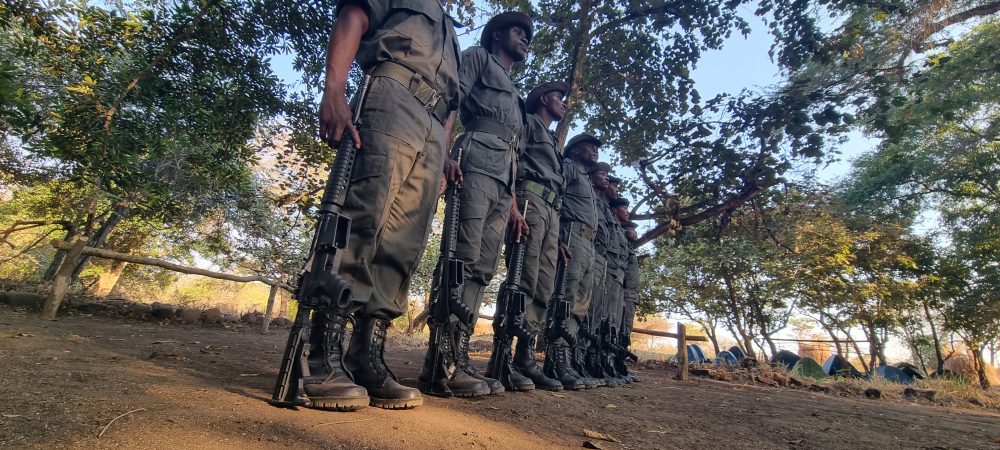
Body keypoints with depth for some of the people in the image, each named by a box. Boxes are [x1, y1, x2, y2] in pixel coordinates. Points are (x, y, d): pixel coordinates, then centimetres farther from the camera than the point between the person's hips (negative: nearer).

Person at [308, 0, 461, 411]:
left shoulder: (449, 34, 39)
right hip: (393, 99, -6)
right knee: (362, 221, -21)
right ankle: (323, 359, -21)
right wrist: (333, 92, -15)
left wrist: (445, 154, 13)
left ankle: (367, 361, -7)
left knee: (402, 246, -6)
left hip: (432, 134, 7)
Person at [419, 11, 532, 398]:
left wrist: (513, 204, 19)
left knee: (482, 269, -2)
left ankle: (458, 357, -1)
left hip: (502, 181, 8)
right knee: (464, 258, -18)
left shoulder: (514, 94, 36)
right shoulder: (478, 57, 16)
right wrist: (445, 154, -18)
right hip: (476, 164, -8)